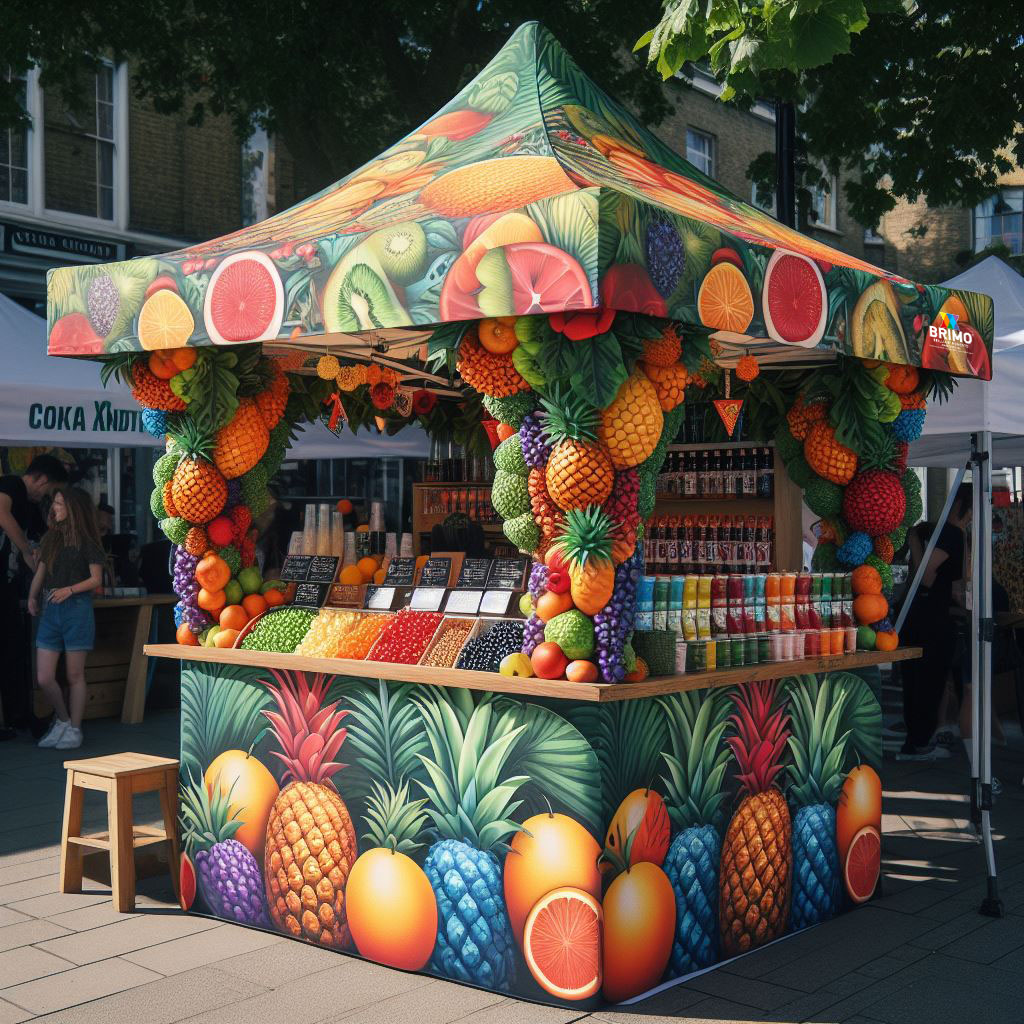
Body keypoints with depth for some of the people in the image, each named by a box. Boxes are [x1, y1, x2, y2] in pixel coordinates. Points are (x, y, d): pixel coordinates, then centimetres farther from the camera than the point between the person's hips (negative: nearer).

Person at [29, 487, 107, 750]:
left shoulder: (86, 541, -3)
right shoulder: (51, 538, 13)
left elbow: (96, 579, -4)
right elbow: (40, 573, 16)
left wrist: (69, 590, -18)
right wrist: (32, 597, 1)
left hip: (77, 610, -5)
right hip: (50, 611, 5)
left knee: (74, 675, 3)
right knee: (44, 678, 0)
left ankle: (74, 729, 16)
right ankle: (62, 720, 23)